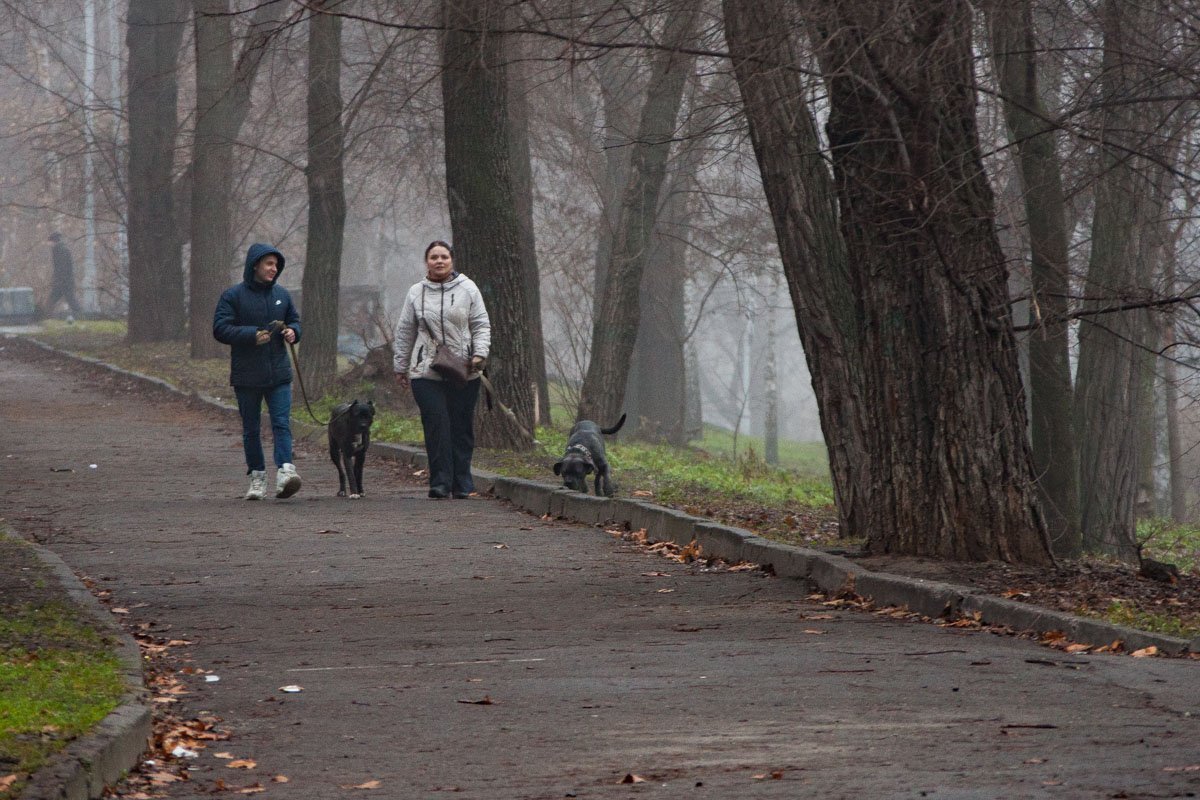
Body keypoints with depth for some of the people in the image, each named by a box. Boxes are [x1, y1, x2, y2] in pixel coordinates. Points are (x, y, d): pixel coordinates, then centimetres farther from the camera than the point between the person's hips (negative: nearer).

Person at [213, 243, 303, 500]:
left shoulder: (281, 295, 9)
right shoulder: (233, 296, -4)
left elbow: (295, 320, 21)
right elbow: (220, 329, -11)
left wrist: (293, 332, -3)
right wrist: (252, 335, -22)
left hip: (278, 373, 2)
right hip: (247, 375, -2)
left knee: (282, 423, -12)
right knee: (251, 428, 7)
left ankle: (285, 471, -22)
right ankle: (257, 477, 16)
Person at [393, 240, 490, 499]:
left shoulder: (467, 289, 7)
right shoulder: (416, 293, 10)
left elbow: (481, 325, 7)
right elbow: (405, 332, 16)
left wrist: (480, 353, -9)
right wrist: (401, 367, 16)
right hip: (426, 372, 0)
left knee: (462, 429, 2)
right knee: (436, 426, -11)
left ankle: (462, 484, 9)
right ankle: (440, 482, -9)